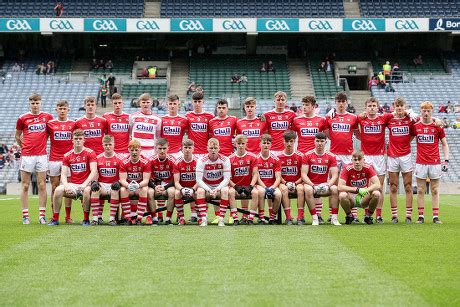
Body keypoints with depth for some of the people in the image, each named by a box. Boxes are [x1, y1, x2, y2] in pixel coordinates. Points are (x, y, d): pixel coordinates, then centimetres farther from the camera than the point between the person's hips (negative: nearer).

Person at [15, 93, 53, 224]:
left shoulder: (47, 117, 5)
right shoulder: (23, 118, 2)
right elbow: (17, 136, 13)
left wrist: (42, 143, 12)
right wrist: (25, 147, 10)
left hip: (41, 155, 1)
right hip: (27, 155, -1)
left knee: (42, 185, 0)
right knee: (25, 185, 0)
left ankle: (42, 215, 4)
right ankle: (25, 215, 4)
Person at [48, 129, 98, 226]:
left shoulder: (90, 153, -2)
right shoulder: (67, 156, 9)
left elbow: (94, 171, -11)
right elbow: (63, 174, 5)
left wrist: (85, 184, -23)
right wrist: (66, 185, -16)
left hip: (86, 184, -3)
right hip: (72, 185, 3)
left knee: (87, 190, -38)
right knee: (58, 190, -24)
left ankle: (86, 219, -23)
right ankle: (55, 219, -14)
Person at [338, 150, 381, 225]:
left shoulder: (368, 168, -11)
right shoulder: (347, 168, -15)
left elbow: (377, 185, -19)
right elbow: (340, 187, -25)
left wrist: (366, 190, -36)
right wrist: (357, 189, -33)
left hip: (364, 198, 1)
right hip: (351, 197, -1)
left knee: (376, 193, -29)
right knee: (342, 195, -34)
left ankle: (368, 216, -1)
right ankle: (349, 216, -2)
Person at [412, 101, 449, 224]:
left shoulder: (438, 126, 2)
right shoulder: (415, 127, 4)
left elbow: (444, 144, 7)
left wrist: (446, 160, -1)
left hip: (435, 163, 0)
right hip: (420, 163, 1)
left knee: (435, 191, 3)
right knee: (420, 190, 2)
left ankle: (436, 216, 5)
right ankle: (421, 216, 5)